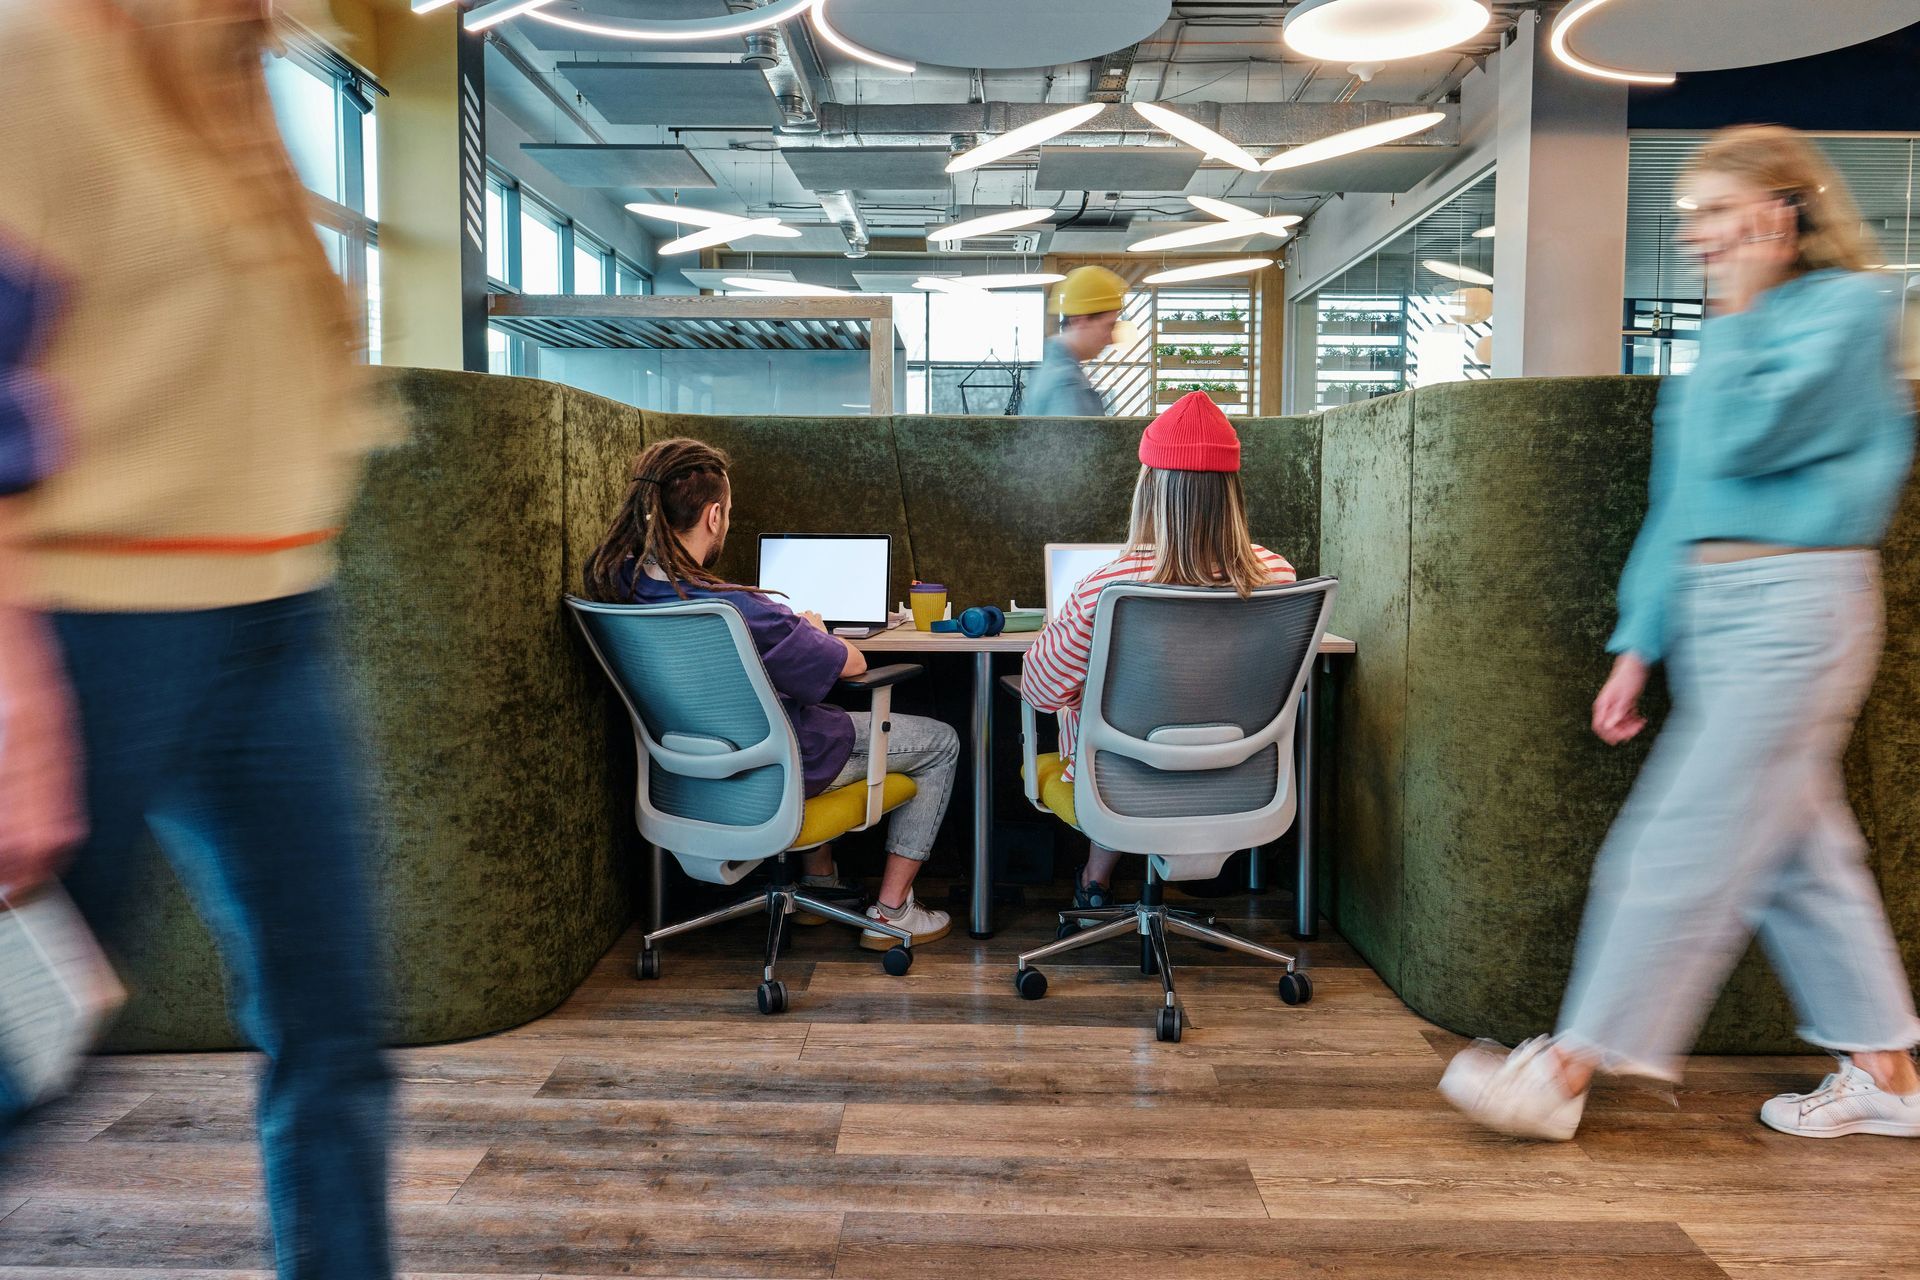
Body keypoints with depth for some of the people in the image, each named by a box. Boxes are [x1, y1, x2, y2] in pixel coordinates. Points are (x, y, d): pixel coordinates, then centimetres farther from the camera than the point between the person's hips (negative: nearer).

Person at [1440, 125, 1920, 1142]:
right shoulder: (1743, 328, 18)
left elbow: (1737, 440, -20)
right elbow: (1680, 502, 15)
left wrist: (1736, 313, -6)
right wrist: (1640, 645, 13)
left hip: (1794, 606, -9)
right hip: (1713, 606, 9)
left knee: (1688, 847, -7)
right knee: (1798, 846, 12)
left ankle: (1568, 1070, -2)